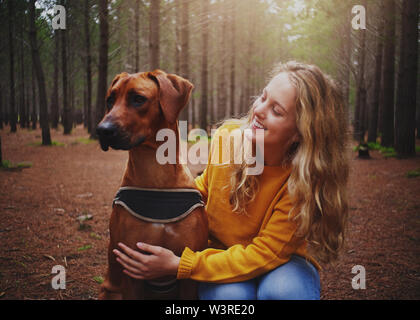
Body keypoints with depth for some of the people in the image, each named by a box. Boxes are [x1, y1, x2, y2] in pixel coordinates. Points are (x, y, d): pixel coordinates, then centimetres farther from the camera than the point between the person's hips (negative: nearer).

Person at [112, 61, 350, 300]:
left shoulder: (303, 179, -25)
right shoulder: (227, 136, -15)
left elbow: (264, 255, -24)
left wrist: (178, 266, -30)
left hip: (281, 263, -1)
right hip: (219, 252, 2)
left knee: (283, 289, -35)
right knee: (231, 294, -32)